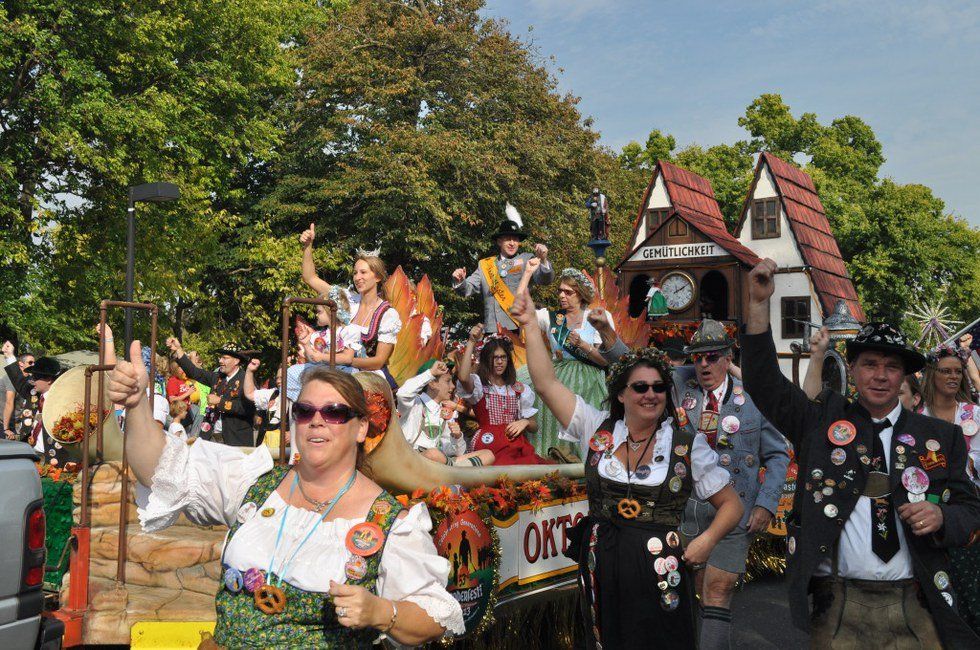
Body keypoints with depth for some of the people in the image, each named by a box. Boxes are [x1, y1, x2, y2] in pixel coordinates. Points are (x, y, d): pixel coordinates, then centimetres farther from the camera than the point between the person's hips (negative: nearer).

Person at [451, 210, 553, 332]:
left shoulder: (527, 259, 9)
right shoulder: (485, 264, 17)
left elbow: (545, 280, -4)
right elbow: (467, 290, 17)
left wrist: (543, 260, -23)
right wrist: (460, 281, -6)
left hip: (520, 326, -2)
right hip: (493, 329, 2)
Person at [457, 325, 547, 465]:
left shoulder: (519, 389, 20)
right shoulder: (478, 384, 8)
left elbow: (534, 426, 22)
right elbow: (463, 378, -18)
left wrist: (525, 422, -1)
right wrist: (471, 342, -18)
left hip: (517, 447, 4)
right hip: (489, 446, -4)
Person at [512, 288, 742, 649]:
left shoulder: (688, 445, 0)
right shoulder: (597, 430, 4)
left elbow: (731, 504, 5)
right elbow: (546, 382, 1)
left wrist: (707, 539, -13)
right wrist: (531, 326, -2)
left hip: (659, 573, -2)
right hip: (601, 569, 2)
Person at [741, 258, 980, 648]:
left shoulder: (941, 436, 9)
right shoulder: (822, 420, 6)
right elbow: (765, 384, -5)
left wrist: (941, 517, -10)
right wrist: (759, 303, -14)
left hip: (915, 612, 1)